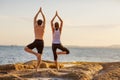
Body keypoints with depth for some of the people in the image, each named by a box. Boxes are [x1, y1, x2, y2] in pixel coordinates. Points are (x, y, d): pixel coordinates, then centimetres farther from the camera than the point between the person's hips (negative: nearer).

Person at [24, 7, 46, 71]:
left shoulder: (35, 26, 9)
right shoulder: (43, 27, 11)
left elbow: (35, 18, 20)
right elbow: (44, 19, 23)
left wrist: (39, 11, 28)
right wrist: (41, 12, 29)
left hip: (36, 42, -3)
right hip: (41, 42, 3)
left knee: (26, 49, 4)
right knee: (39, 56, 8)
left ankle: (36, 53, -14)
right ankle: (37, 68, 3)